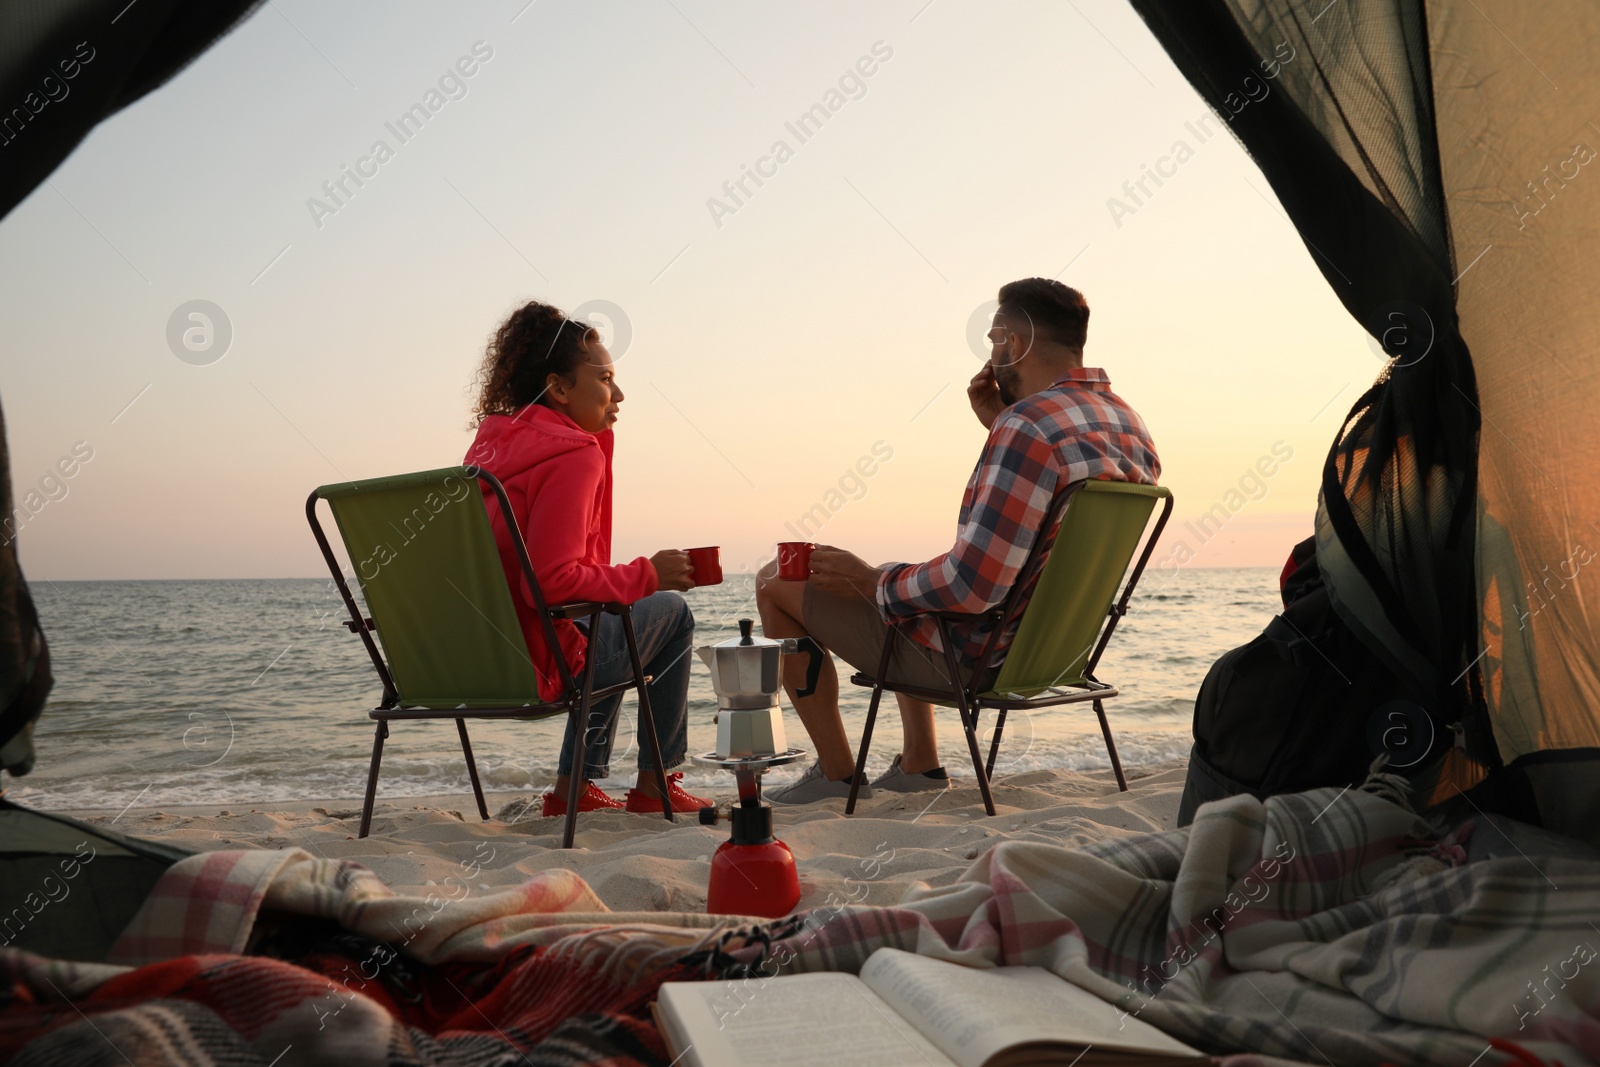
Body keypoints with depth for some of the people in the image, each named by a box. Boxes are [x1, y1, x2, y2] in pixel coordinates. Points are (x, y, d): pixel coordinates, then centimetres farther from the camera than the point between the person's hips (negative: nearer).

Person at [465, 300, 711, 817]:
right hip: (530, 666, -9)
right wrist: (648, 574, -14)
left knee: (613, 628, 34)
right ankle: (654, 786, 20)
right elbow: (554, 581, -25)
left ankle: (573, 787, 32)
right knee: (669, 611, 14)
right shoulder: (573, 455, -17)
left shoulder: (492, 441, 10)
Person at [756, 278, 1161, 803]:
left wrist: (870, 581, -15)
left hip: (974, 656, -10)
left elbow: (972, 585, -31)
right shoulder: (1128, 424, 3)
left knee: (776, 583, 5)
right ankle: (920, 763, 35)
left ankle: (837, 772, 15)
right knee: (900, 579, 37)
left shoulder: (1029, 428, -27)